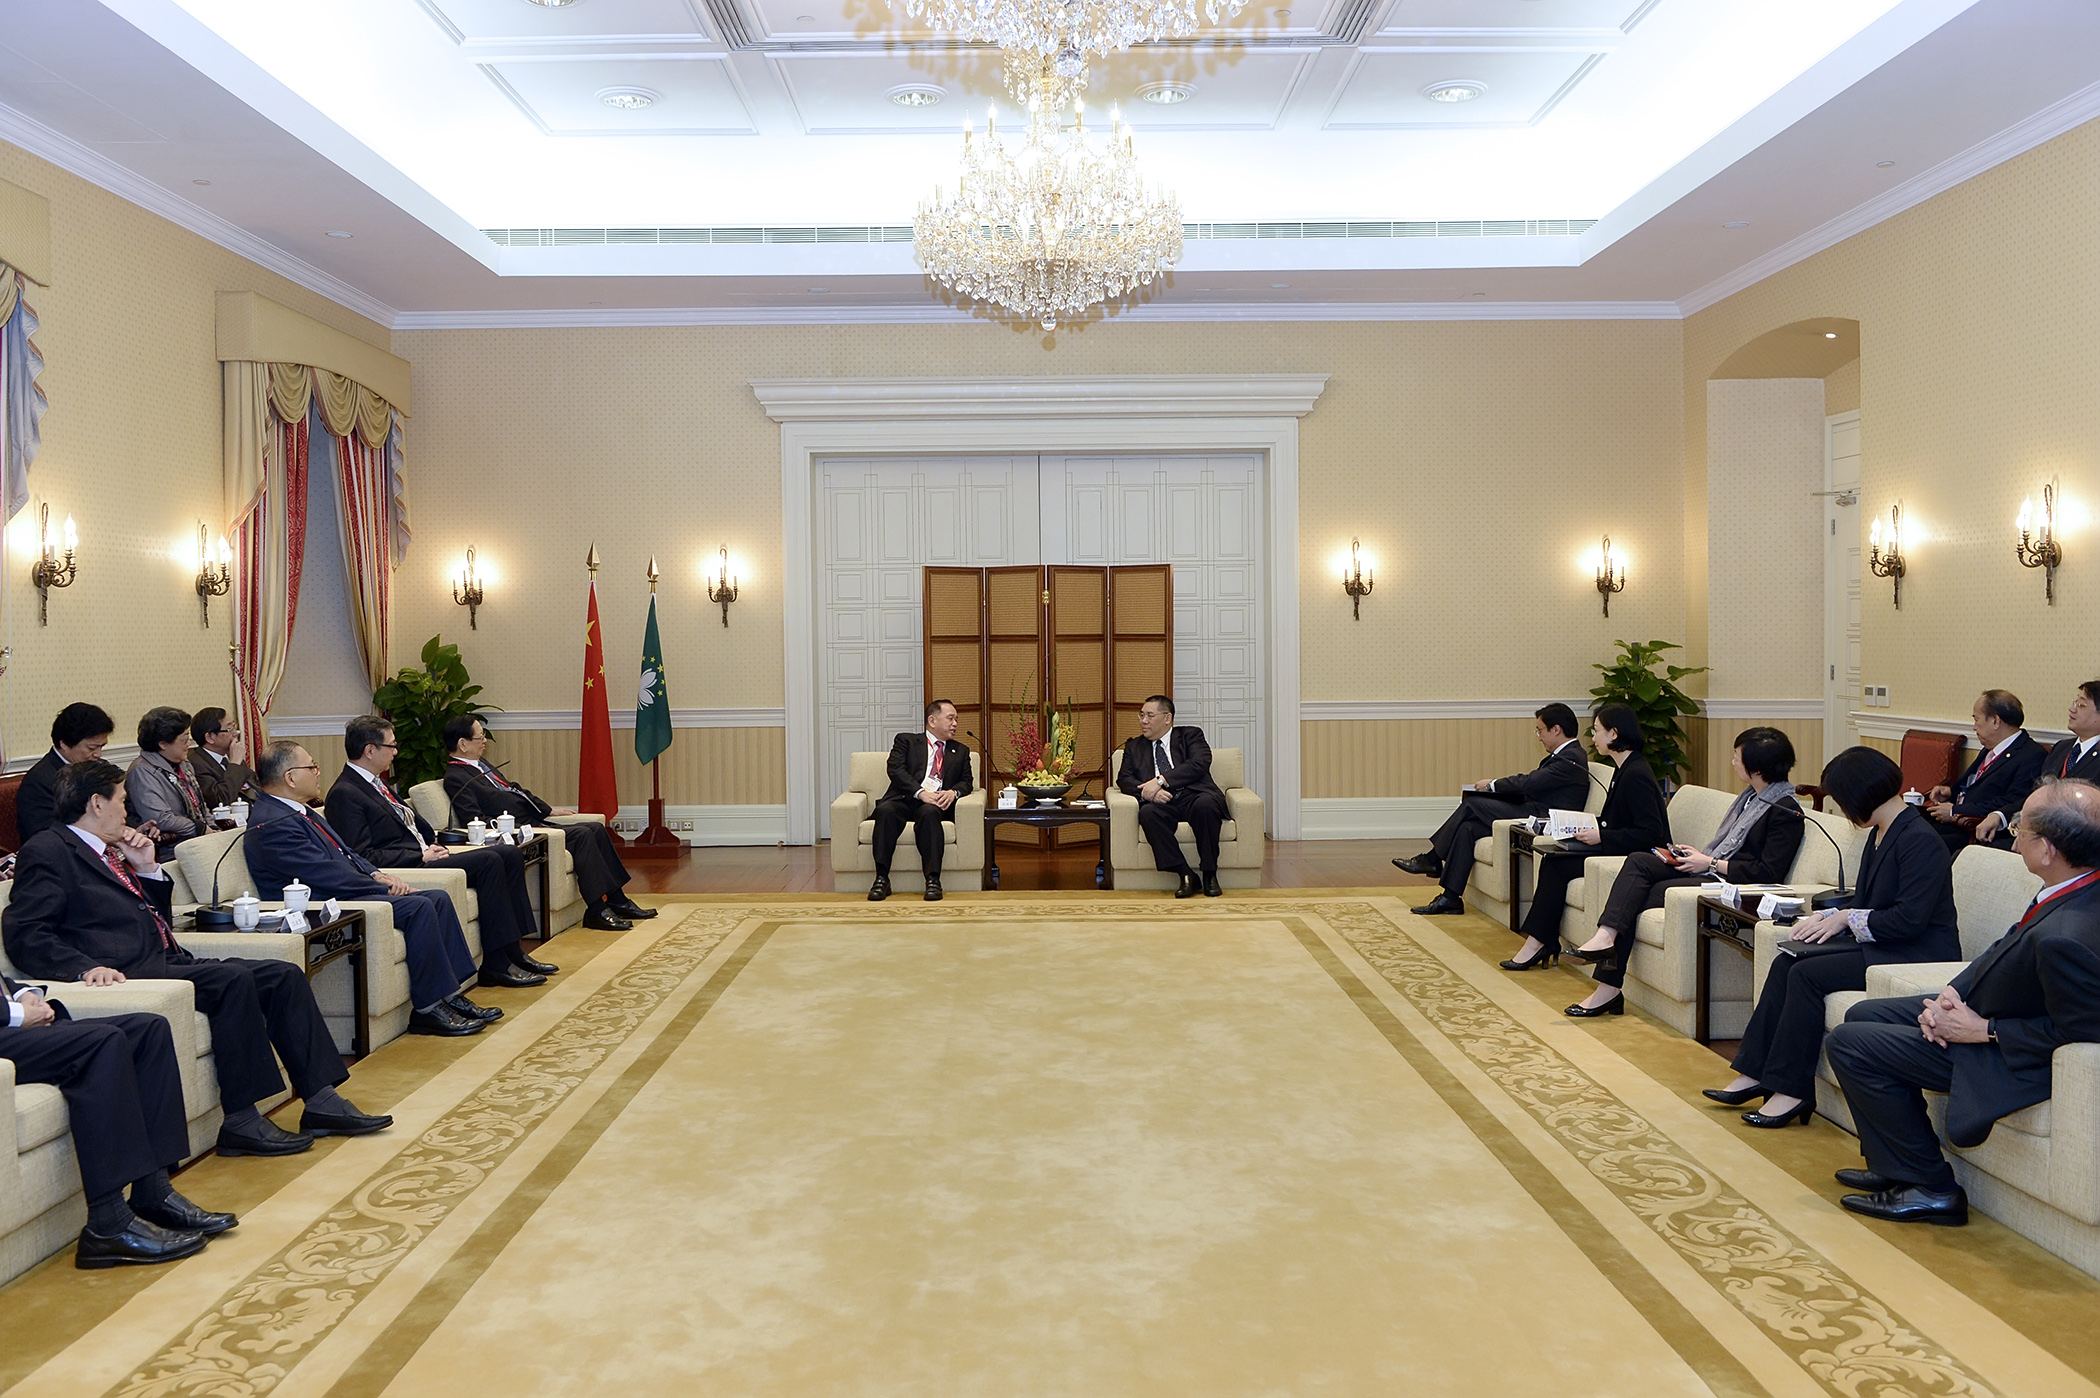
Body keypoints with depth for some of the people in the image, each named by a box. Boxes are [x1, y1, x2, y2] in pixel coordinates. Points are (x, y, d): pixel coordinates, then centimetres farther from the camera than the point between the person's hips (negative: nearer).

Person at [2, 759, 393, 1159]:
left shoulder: (108, 852, 24)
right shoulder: (48, 851, -1)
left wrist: (147, 868, 11)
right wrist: (87, 968, -27)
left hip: (168, 960, 9)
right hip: (130, 973, -9)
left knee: (285, 974, -3)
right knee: (234, 979, -30)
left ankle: (321, 1101, -7)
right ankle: (241, 1122, -26)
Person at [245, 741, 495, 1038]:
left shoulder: (302, 811, 17)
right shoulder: (270, 824, -16)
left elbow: (345, 853, 21)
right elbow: (325, 874, -20)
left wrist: (376, 873, 2)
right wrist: (381, 886, -13)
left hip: (345, 892, 11)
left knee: (438, 898, 0)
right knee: (419, 907, -25)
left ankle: (450, 996, 0)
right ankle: (428, 1009, -18)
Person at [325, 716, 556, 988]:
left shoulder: (376, 783, 20)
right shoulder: (344, 794, -11)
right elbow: (362, 856, -19)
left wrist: (433, 847, 3)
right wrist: (421, 856, -16)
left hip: (421, 856, 10)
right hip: (403, 869, -10)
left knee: (510, 854, -1)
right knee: (489, 861, -23)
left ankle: (513, 952, -2)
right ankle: (496, 964, -21)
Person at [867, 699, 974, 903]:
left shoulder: (960, 751, 27)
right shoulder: (906, 741, 17)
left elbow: (966, 781, 16)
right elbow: (896, 770, 0)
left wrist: (953, 792, -9)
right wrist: (921, 793, -15)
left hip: (935, 804, 1)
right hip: (904, 800, -1)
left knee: (929, 812, -36)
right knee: (885, 810, -35)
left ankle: (933, 880, -41)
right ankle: (881, 878, -35)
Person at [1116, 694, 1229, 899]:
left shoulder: (1190, 735, 17)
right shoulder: (1134, 747, 26)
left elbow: (1199, 765, -2)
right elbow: (1124, 779, 12)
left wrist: (1160, 781, -13)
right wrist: (1147, 791, -11)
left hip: (1194, 796, -2)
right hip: (1163, 803, 2)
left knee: (1205, 805, -37)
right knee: (1147, 813, -33)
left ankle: (1210, 875, -22)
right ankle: (1185, 875, -29)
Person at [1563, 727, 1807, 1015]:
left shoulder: (1786, 813, -10)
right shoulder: (1750, 796, 19)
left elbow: (1768, 873, -17)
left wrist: (1709, 863, -14)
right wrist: (1697, 854, 8)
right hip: (1708, 871, 9)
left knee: (1655, 891, -23)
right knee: (1638, 861, -13)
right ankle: (1605, 937, -28)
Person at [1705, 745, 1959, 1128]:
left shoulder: (1920, 841, -18)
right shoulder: (1880, 837, 13)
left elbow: (1909, 919, -23)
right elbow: (1864, 901, 18)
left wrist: (1846, 919, -13)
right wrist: (1827, 917, 0)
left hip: (1917, 957, -10)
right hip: (1879, 946, 10)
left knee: (1808, 974, -23)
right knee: (1786, 963, -7)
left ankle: (1791, 1089, -14)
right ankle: (1756, 1073, -7)